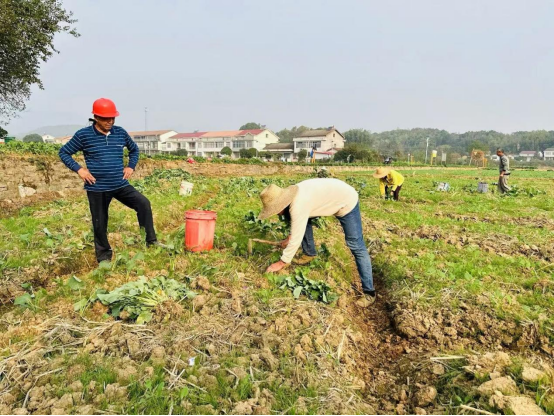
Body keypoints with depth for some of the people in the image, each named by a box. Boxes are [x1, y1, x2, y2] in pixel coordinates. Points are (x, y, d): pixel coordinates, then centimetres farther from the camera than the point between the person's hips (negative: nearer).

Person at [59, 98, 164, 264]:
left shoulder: (120, 132, 2)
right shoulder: (83, 135, -7)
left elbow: (134, 149, 21)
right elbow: (64, 152, 3)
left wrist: (131, 166, 8)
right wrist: (79, 169, -8)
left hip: (121, 185, 2)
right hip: (97, 189, -2)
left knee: (143, 203, -18)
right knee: (100, 224, 7)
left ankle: (151, 241, -8)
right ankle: (104, 257, 25)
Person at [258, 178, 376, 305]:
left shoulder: (298, 205, -33)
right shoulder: (292, 196, -5)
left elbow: (296, 238, -28)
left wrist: (281, 263, -17)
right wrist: (288, 238, 21)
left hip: (347, 202, -9)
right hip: (332, 196, 9)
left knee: (356, 246, -11)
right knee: (303, 221, 12)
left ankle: (369, 292, -5)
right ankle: (310, 253, 29)